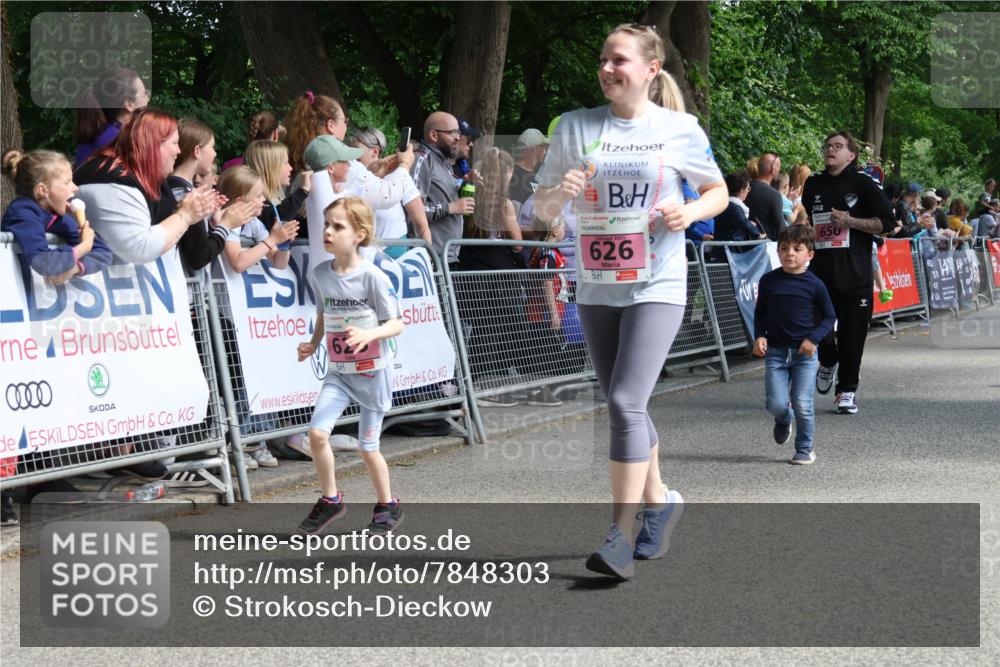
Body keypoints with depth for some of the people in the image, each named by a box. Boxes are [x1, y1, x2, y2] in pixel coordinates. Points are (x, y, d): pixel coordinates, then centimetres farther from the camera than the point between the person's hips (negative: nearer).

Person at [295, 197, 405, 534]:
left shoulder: (372, 277, -16)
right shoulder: (320, 273, -1)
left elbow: (397, 324, -13)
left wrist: (370, 333, -32)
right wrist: (313, 343, -2)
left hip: (373, 372, -4)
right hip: (339, 371, 4)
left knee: (368, 448, 3)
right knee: (317, 432, -11)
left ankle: (388, 506, 26)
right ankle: (330, 500, 10)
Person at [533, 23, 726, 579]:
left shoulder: (680, 129, -2)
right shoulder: (575, 127, 3)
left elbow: (719, 191, 10)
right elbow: (543, 211, 7)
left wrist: (692, 211, -11)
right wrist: (560, 194, -16)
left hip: (657, 286, -4)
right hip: (596, 288, 4)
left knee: (626, 401, -16)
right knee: (625, 408, 13)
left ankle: (621, 534, -11)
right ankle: (659, 500, 35)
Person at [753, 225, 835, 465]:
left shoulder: (814, 285, -4)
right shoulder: (768, 281, 1)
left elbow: (829, 317, 3)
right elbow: (760, 312, 13)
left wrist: (813, 339, -11)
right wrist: (759, 336, -2)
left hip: (805, 352, -1)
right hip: (775, 351, 1)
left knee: (802, 404, -5)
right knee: (776, 404, -6)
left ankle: (805, 449, 15)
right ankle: (783, 420, 31)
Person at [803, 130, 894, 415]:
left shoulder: (863, 184, 0)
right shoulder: (813, 185, 13)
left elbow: (887, 223, -5)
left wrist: (850, 221, -13)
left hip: (855, 273, -3)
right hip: (820, 271, 3)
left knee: (852, 333, -1)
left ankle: (847, 391, 11)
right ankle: (828, 361, 28)